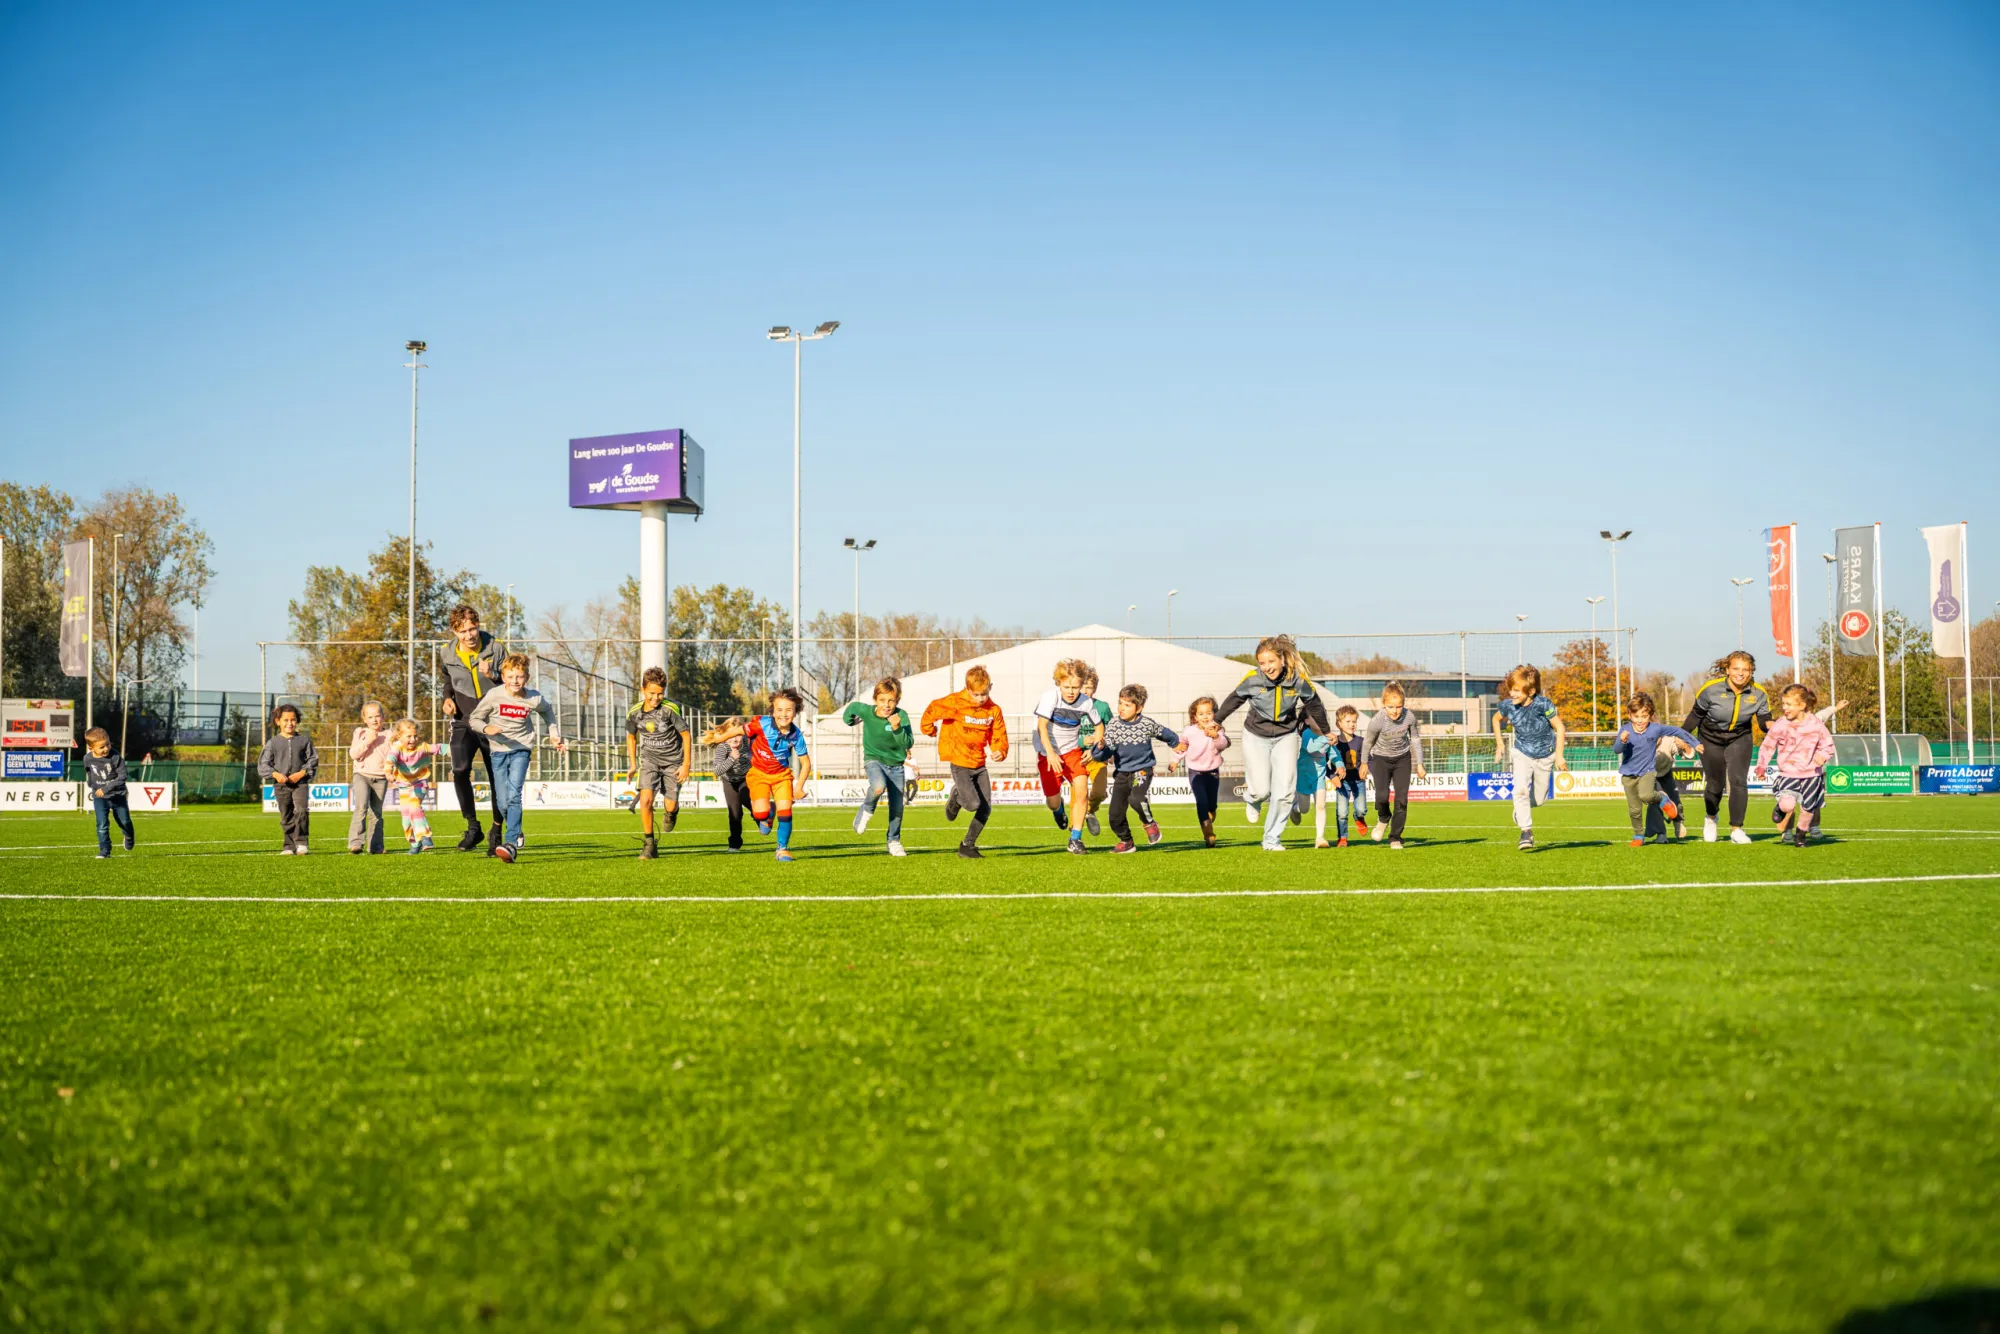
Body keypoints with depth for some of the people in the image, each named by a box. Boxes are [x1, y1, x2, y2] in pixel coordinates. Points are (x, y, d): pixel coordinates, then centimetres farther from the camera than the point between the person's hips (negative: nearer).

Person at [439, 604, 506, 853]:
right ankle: (472, 827, -8)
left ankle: (497, 830, 19)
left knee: (497, 777, 3)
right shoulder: (449, 655, 2)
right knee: (460, 770, -20)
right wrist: (447, 698, 2)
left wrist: (493, 675, -21)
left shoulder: (494, 649, -6)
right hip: (463, 723, 1)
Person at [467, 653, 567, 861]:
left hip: (521, 749, -1)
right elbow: (473, 719, -4)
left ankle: (511, 843, -28)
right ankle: (517, 833, 31)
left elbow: (547, 711, 17)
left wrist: (554, 735, 14)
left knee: (513, 795, -21)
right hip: (499, 751, 1)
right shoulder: (494, 695, -12)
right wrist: (486, 728, -24)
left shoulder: (534, 699, -8)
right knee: (503, 802, 2)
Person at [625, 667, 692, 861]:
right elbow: (631, 736, 12)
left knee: (670, 806, -2)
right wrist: (632, 764, 9)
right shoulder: (634, 712, -8)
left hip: (673, 761, -2)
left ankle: (671, 812, 39)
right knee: (646, 799, -18)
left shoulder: (670, 709, -19)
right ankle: (649, 844, -6)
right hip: (649, 759, 2)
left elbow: (685, 735, -9)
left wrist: (686, 765, -10)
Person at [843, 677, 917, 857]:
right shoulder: (866, 711, -14)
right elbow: (854, 707, 9)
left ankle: (894, 841, 26)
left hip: (896, 763, 1)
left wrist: (897, 728, -41)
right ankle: (867, 810, -2)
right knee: (879, 786, -34)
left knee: (897, 806, 3)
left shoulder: (901, 716, -19)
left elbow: (909, 743, -27)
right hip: (874, 759, -1)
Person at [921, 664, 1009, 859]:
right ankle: (956, 797, 19)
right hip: (960, 762, -5)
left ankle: (968, 846, 18)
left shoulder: (993, 710, -1)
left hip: (979, 764, 5)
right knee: (973, 803, -18)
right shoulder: (955, 703, -16)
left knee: (986, 809, 2)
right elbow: (932, 711, -8)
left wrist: (999, 751, -19)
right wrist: (929, 729, 8)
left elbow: (999, 736, 2)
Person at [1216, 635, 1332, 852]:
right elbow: (1234, 700, 0)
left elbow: (1314, 704, 3)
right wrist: (1215, 721, 12)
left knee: (1284, 792, -6)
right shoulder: (1252, 678, -20)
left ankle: (1272, 840, 9)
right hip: (1256, 736, -1)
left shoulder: (1299, 679, -17)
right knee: (1261, 790, -7)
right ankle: (1252, 799, 33)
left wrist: (1325, 731, 17)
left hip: (1285, 736, 1)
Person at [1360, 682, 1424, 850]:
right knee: (1382, 795, -21)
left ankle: (1396, 838, 7)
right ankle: (1383, 819, 13)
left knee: (1401, 799, -5)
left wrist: (1419, 764, 2)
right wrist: (1364, 763, 6)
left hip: (1402, 758, 2)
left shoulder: (1409, 717, -21)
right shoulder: (1377, 721, -27)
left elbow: (1415, 739, -1)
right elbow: (1367, 742, -7)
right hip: (1381, 759, -2)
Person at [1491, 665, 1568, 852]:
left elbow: (1559, 728, -13)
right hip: (1522, 753, 1)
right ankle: (1526, 832, -17)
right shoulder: (1507, 705, -14)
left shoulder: (1543, 704, -24)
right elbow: (1496, 719, 11)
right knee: (1520, 789, -23)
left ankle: (1520, 809, 44)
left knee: (1539, 798, 9)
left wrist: (1559, 756, -14)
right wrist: (1499, 742, 7)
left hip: (1545, 755, -1)